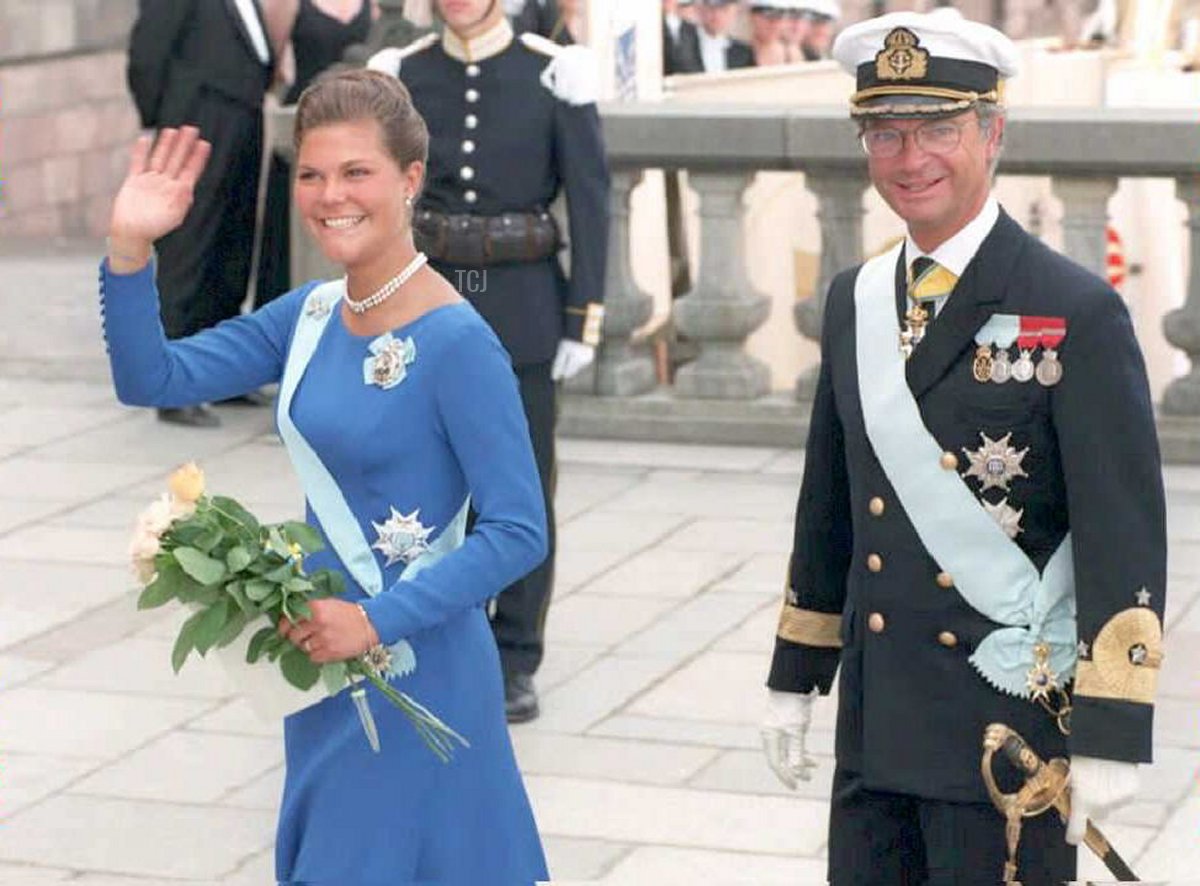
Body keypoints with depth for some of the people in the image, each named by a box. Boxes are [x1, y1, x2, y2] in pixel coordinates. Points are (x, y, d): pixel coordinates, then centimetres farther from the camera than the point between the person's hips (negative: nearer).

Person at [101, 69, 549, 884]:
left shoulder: (457, 344, -19)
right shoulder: (310, 314, 2)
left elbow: (519, 532, -20)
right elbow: (154, 380, 2)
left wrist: (379, 620, -23)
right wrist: (130, 250, -12)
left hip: (414, 664, -7)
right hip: (323, 658, 7)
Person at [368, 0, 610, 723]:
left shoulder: (554, 74, -4)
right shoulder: (403, 75, 4)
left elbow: (590, 201, -3)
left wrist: (584, 323, -6)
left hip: (524, 307, -2)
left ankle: (516, 663, 14)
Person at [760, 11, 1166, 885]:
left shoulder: (1077, 313, -11)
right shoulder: (857, 301, 9)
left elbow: (1125, 542, -13)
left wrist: (1110, 739, -16)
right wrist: (796, 678, 18)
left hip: (1013, 726, -6)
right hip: (877, 725, 6)